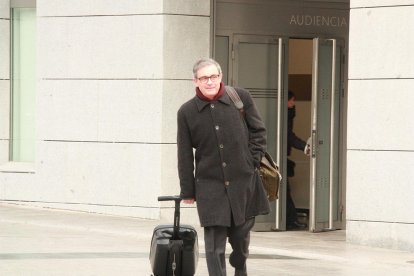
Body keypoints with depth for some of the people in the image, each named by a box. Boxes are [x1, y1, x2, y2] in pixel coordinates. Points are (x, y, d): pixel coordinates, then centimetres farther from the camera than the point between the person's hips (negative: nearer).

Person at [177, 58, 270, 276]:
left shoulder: (241, 98, -2)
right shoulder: (186, 112, -3)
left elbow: (258, 131, 9)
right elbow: (184, 155, 2)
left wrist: (253, 161, 0)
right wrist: (187, 192, 3)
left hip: (243, 180, 1)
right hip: (210, 184, -1)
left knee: (241, 233, 15)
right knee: (214, 241, -7)